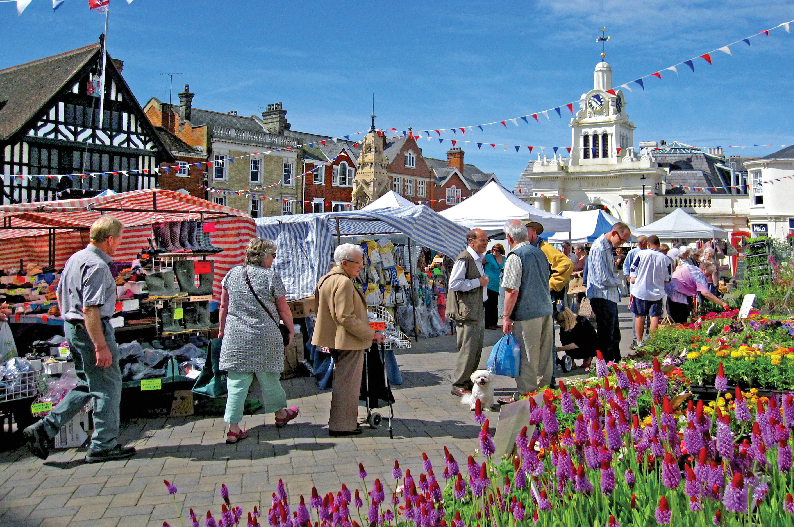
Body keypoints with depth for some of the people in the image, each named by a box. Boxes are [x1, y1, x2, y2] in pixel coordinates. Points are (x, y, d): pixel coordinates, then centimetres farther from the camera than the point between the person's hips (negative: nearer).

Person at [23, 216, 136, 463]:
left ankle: (45, 428, 16)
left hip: (72, 326, 10)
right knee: (107, 386, 2)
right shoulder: (97, 266, -20)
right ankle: (103, 445, 11)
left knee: (87, 385, 19)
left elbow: (59, 294, 20)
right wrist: (101, 346, -25)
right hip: (92, 330, -10)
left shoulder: (75, 258, 11)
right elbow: (90, 309, -25)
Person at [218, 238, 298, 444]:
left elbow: (223, 306, 11)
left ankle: (233, 429, 5)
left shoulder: (232, 274, 5)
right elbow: (284, 310, -1)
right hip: (264, 337, -3)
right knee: (268, 377, 14)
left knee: (237, 382, 5)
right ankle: (280, 414, 36)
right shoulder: (271, 277, -8)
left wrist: (222, 329, 23)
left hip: (235, 338, 3)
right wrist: (291, 330, 13)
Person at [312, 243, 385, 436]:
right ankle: (342, 425, 6)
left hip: (335, 340, 11)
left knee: (341, 381, 20)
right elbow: (346, 318, -24)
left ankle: (338, 420, 30)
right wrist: (371, 334, -18)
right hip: (349, 342, -11)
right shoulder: (344, 282, -20)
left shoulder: (326, 279, 12)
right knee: (347, 383, -1)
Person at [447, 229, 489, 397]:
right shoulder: (464, 259, -14)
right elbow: (454, 284, -21)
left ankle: (468, 382, 23)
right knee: (468, 349, -8)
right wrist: (478, 282, -17)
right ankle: (458, 386, 2)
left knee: (477, 349, 12)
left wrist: (484, 280, 13)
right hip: (467, 312, -10)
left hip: (478, 310, 10)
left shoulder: (478, 260, 18)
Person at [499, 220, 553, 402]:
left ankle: (525, 395, 8)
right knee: (545, 355, 15)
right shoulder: (540, 253, 11)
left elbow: (512, 291, -18)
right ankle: (544, 388, 26)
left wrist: (506, 316, -11)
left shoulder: (515, 257, -13)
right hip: (546, 311, 8)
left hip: (527, 314, -8)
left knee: (526, 357, 1)